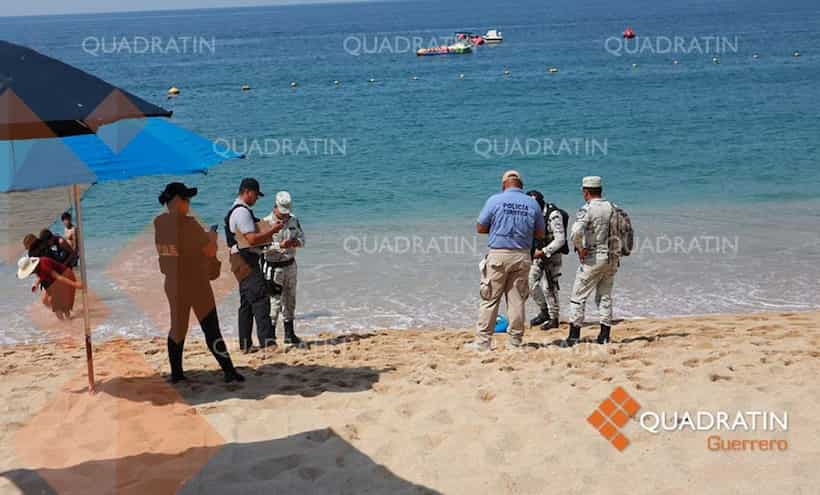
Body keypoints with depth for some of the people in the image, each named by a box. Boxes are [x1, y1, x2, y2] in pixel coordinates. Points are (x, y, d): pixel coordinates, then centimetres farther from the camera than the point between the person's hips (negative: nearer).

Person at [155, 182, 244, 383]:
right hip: (196, 285, -6)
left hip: (173, 285, 6)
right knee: (211, 329, -2)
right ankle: (229, 371, 1)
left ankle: (176, 372, 19)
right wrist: (212, 237, 5)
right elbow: (210, 251, -14)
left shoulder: (159, 223, 2)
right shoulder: (188, 224, -20)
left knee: (177, 327, 16)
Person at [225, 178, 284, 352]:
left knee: (247, 303, 13)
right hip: (246, 261, -11)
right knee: (260, 299, -14)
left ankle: (245, 344, 17)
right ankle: (267, 341, -19)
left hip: (244, 262, 11)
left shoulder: (237, 210, 20)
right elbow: (252, 239, -21)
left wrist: (269, 231, 15)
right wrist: (272, 230, -11)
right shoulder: (242, 212, -14)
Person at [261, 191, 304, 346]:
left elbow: (302, 239, 7)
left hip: (290, 265, 6)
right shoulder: (266, 222, -13)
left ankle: (289, 334, 25)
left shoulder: (294, 221, 5)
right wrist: (279, 246, -28)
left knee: (290, 300, 14)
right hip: (273, 267, -6)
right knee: (275, 301, -10)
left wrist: (294, 242, -15)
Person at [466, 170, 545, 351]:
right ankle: (515, 341, 10)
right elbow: (540, 234, 12)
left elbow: (480, 228, 1)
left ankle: (483, 341, 2)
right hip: (522, 256, 3)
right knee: (517, 300, 7)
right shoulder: (532, 203, 5)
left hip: (498, 255, -3)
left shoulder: (495, 200, -3)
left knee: (489, 299, 2)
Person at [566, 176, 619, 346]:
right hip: (612, 259, 6)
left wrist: (580, 249, -11)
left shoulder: (587, 209, -12)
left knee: (578, 297, 1)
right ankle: (604, 336, 13)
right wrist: (617, 255, 16)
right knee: (605, 297, 14)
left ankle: (574, 336, -1)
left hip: (593, 258, -6)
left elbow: (576, 232, -27)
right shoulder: (612, 208, 7)